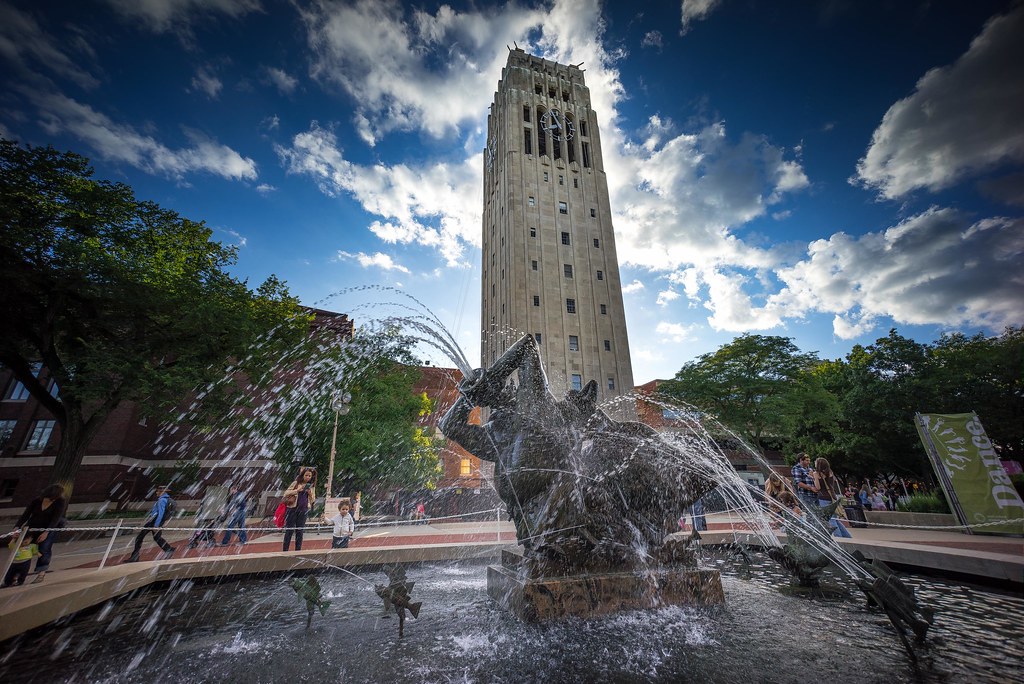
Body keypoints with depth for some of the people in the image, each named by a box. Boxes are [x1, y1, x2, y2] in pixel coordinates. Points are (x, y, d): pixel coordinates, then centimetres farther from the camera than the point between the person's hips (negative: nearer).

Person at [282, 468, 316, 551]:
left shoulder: (311, 486, 8)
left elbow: (313, 500, 12)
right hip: (293, 508, -2)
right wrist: (297, 490, -17)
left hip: (304, 510, 2)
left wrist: (310, 494, -8)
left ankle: (298, 550, 16)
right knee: (289, 530, 3)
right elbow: (286, 493, -5)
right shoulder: (296, 483, 0)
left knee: (300, 531, 7)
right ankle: (285, 550, 15)